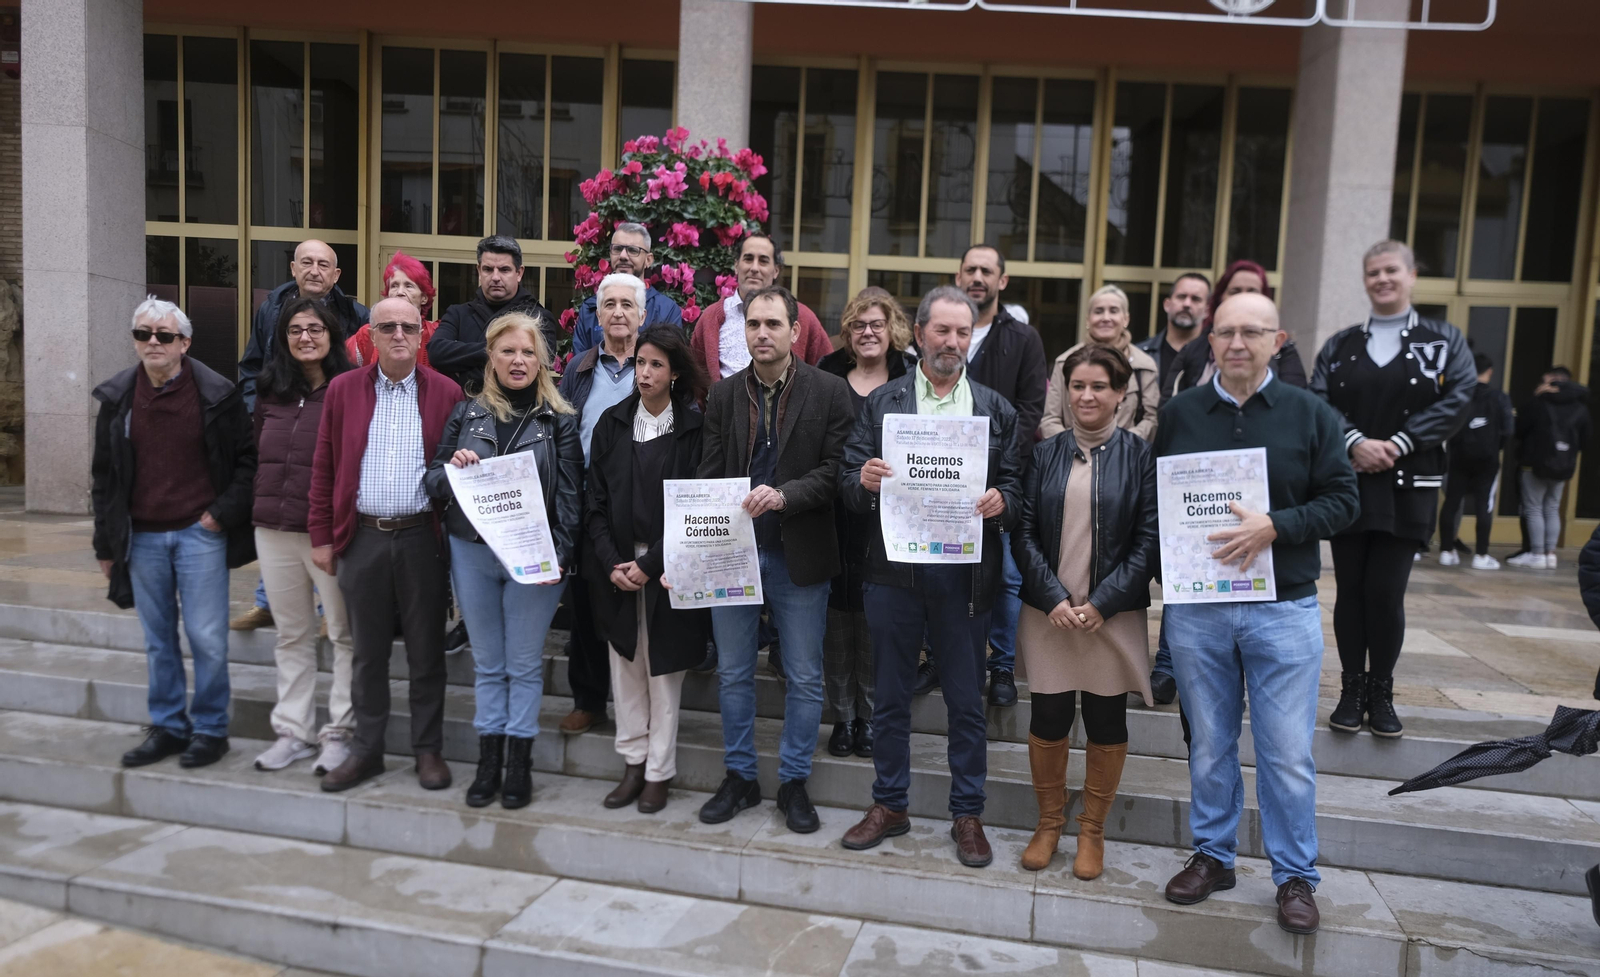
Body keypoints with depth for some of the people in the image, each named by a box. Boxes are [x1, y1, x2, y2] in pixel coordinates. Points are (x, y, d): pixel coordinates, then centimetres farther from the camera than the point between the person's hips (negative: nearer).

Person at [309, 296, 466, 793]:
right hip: (362, 537, 2)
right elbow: (324, 467, 6)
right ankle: (366, 750, 24)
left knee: (427, 652, 7)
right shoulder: (343, 389, 6)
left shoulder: (446, 393, 1)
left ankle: (428, 750, 20)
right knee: (367, 652, 11)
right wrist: (321, 537, 3)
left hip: (422, 537, -1)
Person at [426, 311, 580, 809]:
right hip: (471, 553, 3)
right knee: (487, 664, 12)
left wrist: (558, 557, -13)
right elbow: (432, 486, 9)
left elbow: (569, 497, -3)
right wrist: (449, 467, -14)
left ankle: (519, 763, 17)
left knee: (524, 664, 6)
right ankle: (488, 760, 22)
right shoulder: (467, 414, 7)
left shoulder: (560, 421, 0)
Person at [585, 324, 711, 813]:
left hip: (668, 567, -3)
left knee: (664, 669, 4)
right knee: (625, 667, 9)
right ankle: (633, 763, 23)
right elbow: (596, 502, 4)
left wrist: (649, 564, -13)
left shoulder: (694, 428, -6)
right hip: (618, 568, 4)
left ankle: (659, 772, 17)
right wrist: (610, 563, -7)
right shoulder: (613, 423, 5)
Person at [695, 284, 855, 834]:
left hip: (798, 555, -2)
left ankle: (794, 783, 24)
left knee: (804, 679, 8)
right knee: (733, 674, 13)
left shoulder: (829, 392, -4)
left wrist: (784, 495, -25)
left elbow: (835, 469, -10)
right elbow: (709, 475, 2)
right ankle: (739, 778, 29)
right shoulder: (723, 395, 5)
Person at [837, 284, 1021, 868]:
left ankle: (967, 815, 23)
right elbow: (848, 485, 2)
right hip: (894, 568, 0)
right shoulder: (881, 403, 7)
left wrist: (1001, 501, -16)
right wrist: (863, 480, -20)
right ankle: (889, 805, 27)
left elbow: (1015, 485, 5)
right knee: (889, 696, 11)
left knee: (966, 701, 8)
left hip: (965, 572, 0)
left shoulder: (996, 409, 9)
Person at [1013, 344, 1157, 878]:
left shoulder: (1139, 455, 0)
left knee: (1106, 722, 7)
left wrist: (1103, 602, -12)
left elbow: (1149, 540, -4)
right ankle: (1049, 822, 25)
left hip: (1114, 613, -1)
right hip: (1048, 612, 1)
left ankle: (1092, 830, 26)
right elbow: (1024, 532, 2)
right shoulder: (1045, 454, 6)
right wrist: (1053, 598, -10)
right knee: (1048, 717, 4)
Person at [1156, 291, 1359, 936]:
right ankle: (1213, 856, 30)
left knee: (1288, 753, 4)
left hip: (1283, 609, -1)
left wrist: (1274, 527, -18)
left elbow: (1342, 500, -2)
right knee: (1209, 745, 13)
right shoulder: (1178, 414, 4)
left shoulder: (1310, 415, 1)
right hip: (1195, 609, 2)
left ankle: (1295, 876, 22)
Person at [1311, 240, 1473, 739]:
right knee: (1351, 589, 4)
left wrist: (1397, 444, -15)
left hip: (1407, 486, -1)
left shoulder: (1444, 339, 7)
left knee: (1386, 591, -4)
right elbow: (1318, 402, -1)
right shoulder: (1340, 345, 11)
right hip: (1347, 483, 2)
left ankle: (1381, 693, 12)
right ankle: (1352, 690, 15)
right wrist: (1354, 442, -17)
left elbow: (1456, 399, -6)